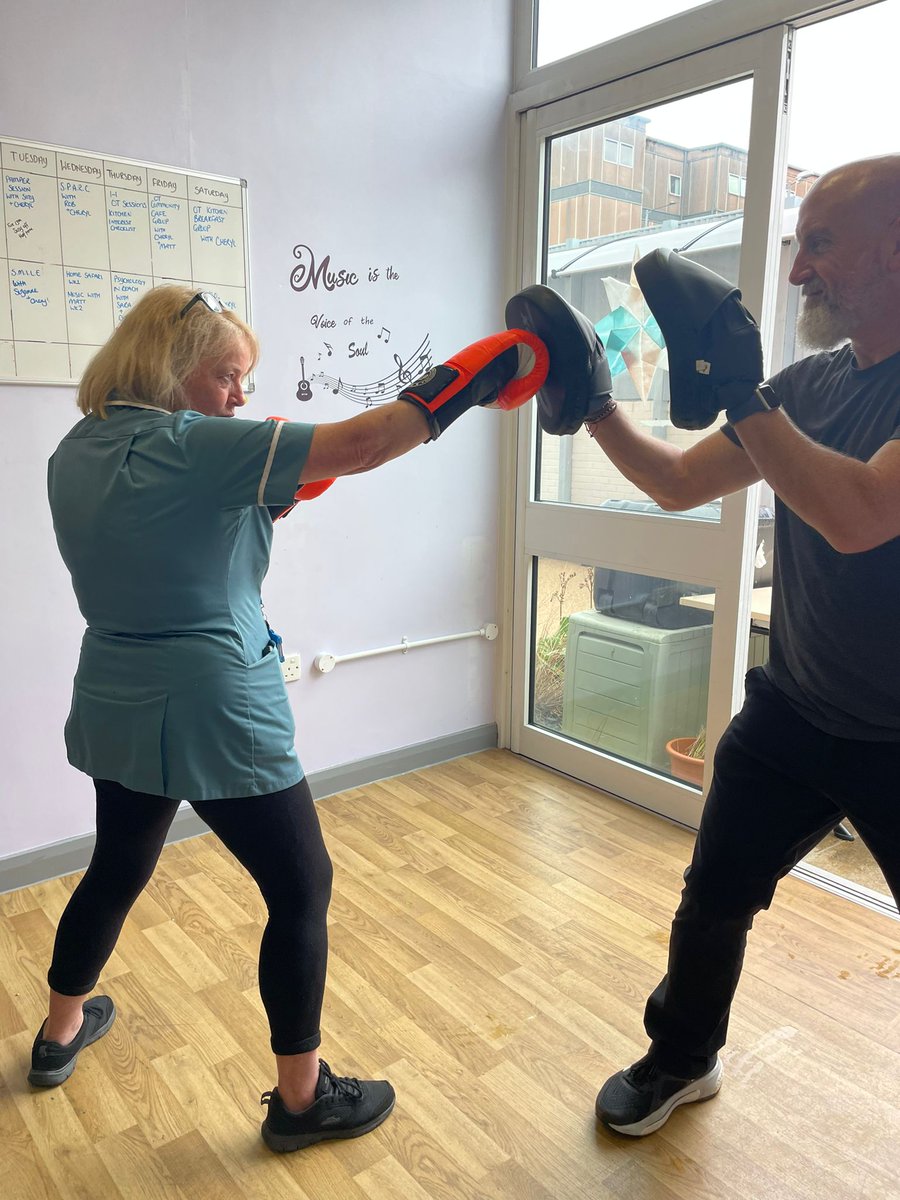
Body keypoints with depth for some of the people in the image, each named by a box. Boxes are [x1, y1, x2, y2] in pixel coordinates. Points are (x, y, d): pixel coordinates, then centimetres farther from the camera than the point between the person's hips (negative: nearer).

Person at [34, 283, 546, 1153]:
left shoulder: (75, 454, 6)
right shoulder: (191, 448, -19)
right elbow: (360, 443, -25)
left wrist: (260, 498, 6)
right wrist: (479, 372, -18)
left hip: (116, 715, 9)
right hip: (214, 721, -8)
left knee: (117, 871, 29)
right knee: (302, 890, 8)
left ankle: (60, 1034, 51)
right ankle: (301, 1098, 22)